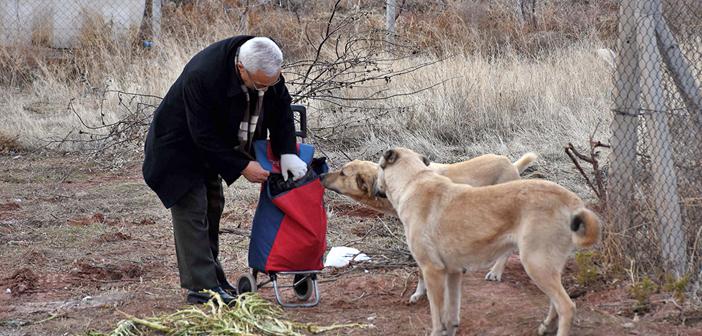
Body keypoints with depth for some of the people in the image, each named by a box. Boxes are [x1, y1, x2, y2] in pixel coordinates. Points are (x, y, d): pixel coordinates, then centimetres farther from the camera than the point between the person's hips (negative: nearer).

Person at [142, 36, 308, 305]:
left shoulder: (267, 68, -19)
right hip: (179, 148, -8)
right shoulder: (202, 75, -39)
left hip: (208, 145, 8)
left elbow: (281, 108, -3)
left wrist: (287, 152, -14)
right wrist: (242, 166, -27)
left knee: (213, 207, 12)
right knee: (191, 209, -10)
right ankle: (201, 287, -9)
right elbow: (204, 136, -32)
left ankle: (211, 277, 22)